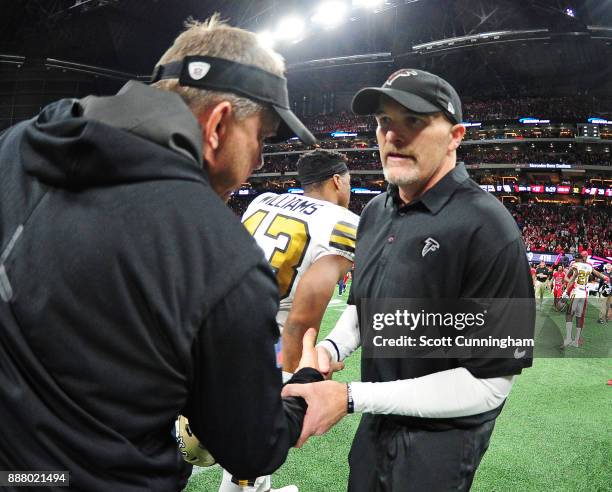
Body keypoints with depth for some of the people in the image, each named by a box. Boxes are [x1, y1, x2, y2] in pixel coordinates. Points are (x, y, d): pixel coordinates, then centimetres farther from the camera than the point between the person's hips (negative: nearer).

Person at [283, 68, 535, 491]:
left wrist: (352, 398, -25)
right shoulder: (376, 211, 1)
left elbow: (490, 384, -25)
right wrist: (332, 347, -7)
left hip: (440, 436, -7)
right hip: (377, 422, 7)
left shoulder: (487, 228, -24)